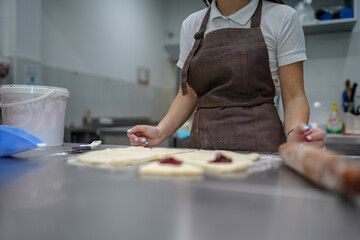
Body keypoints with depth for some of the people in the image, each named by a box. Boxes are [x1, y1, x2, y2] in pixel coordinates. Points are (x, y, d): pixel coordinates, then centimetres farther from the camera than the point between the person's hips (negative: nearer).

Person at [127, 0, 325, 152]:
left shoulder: (281, 17, -1)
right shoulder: (192, 24, 9)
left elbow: (293, 97, -3)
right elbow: (188, 95, 11)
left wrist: (294, 134, -23)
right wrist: (161, 131, -5)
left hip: (258, 143, -2)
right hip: (202, 146, 3)